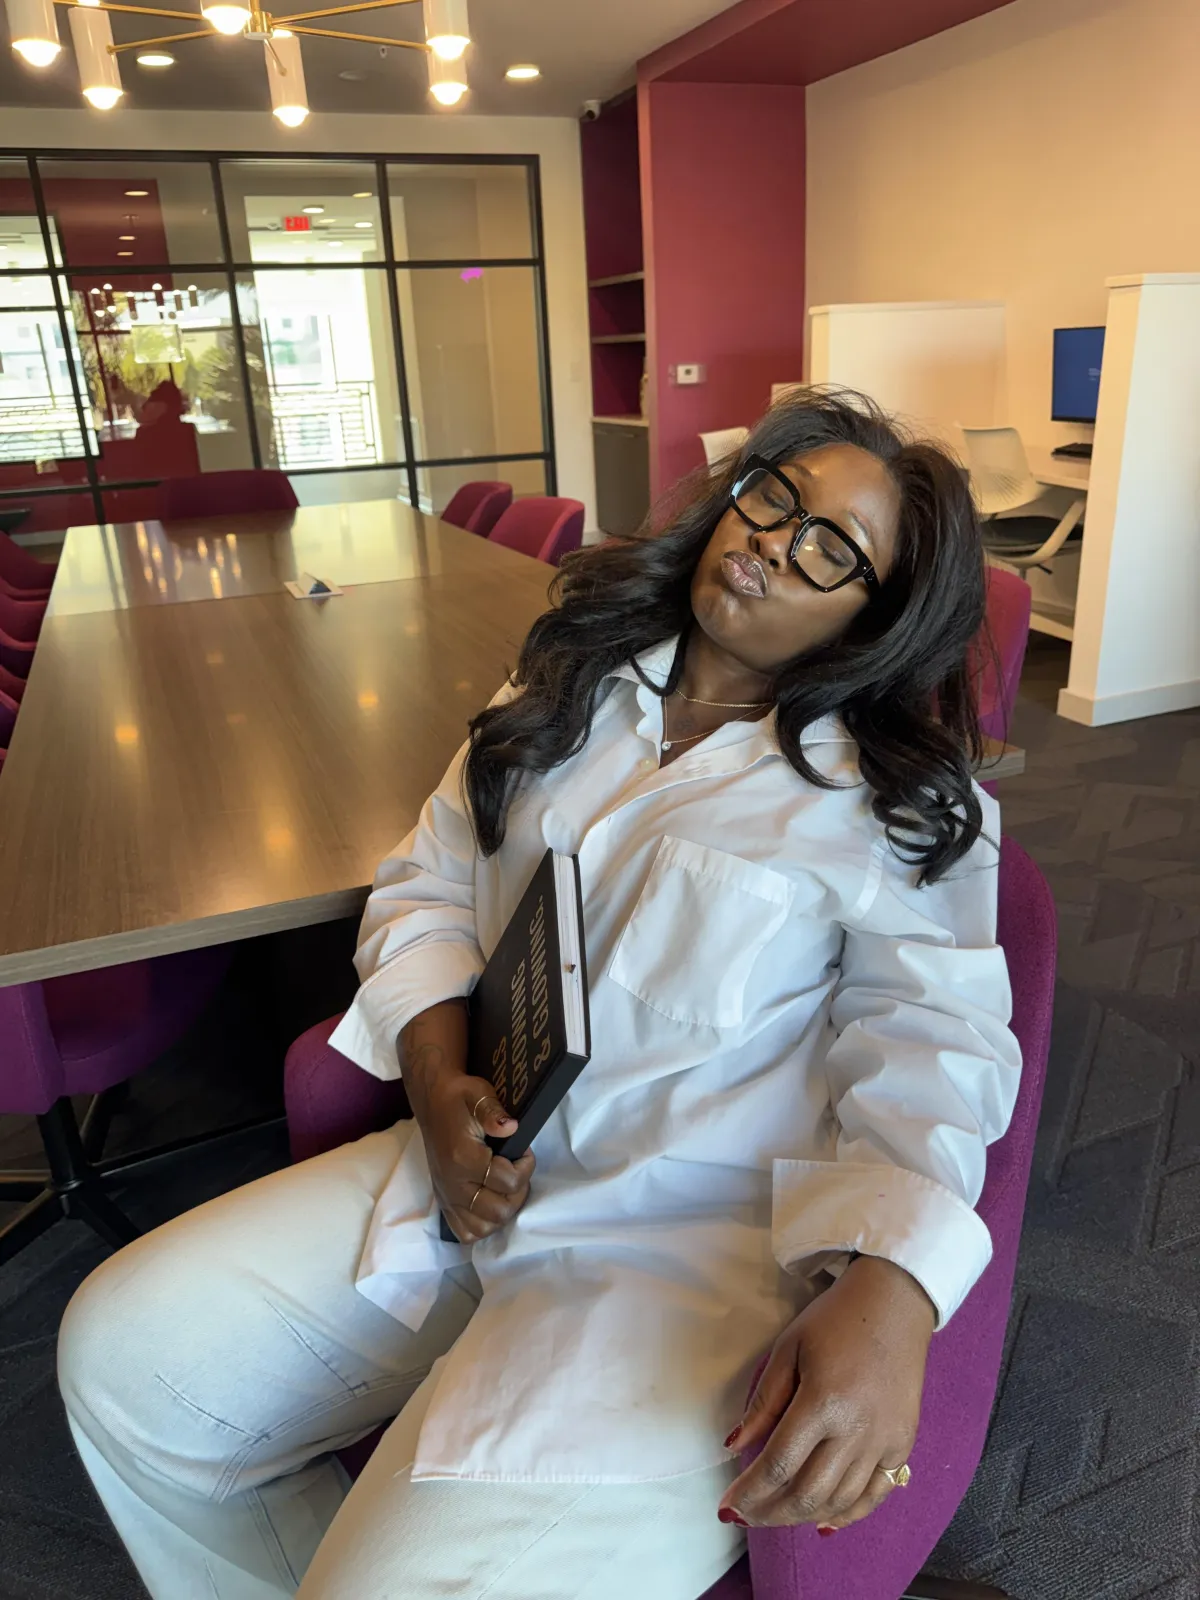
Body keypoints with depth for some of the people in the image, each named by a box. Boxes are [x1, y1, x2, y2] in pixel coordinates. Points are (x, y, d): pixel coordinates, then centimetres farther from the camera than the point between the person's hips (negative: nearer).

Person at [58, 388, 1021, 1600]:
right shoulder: (575, 687, 8)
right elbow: (428, 883, 9)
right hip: (475, 1170, 6)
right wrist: (438, 1084, -7)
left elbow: (935, 1046, -12)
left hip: (701, 1237, -5)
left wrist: (887, 1290, -30)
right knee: (119, 1356, 2)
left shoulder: (905, 805, -5)